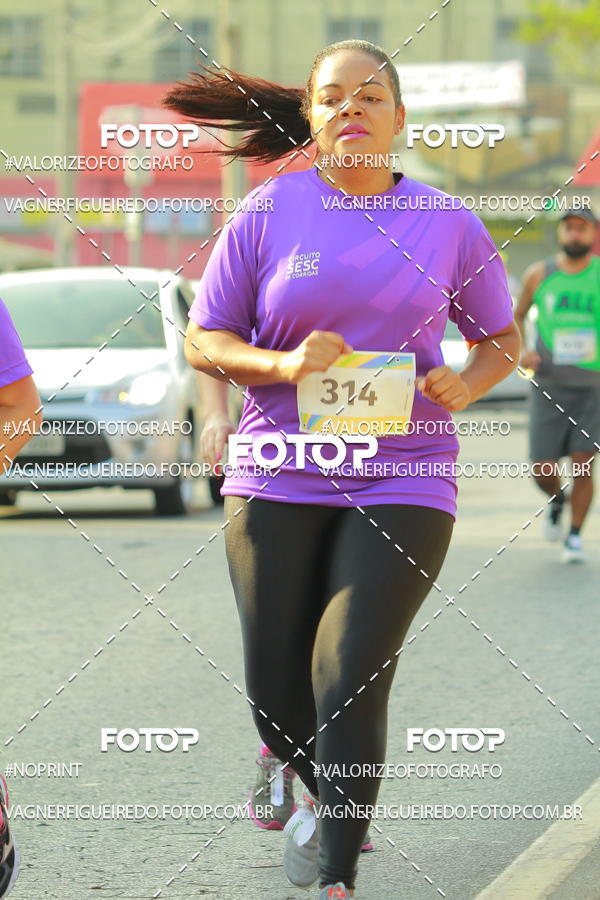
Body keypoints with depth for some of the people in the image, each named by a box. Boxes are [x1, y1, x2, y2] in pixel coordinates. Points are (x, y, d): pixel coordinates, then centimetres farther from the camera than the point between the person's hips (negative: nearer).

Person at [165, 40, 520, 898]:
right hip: (279, 479, 1)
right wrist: (282, 364, -16)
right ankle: (324, 797, 38)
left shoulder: (448, 225, 3)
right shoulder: (268, 213, 1)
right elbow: (203, 341, 3)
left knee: (349, 681, -13)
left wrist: (467, 384, -7)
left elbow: (500, 338, 15)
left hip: (402, 484, -1)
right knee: (277, 691, 5)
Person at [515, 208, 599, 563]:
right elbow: (517, 316, 17)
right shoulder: (539, 275, 4)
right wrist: (520, 350, 0)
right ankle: (557, 502, 32)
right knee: (544, 469, -3)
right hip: (549, 384, 1)